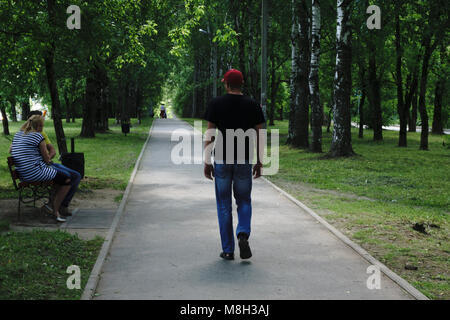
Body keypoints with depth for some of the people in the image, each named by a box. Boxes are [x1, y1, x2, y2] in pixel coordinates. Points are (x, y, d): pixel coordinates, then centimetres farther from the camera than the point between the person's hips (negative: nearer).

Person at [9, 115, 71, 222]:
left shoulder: (17, 135, 13)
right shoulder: (38, 136, -10)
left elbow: (10, 151, 30)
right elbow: (47, 159, -6)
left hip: (22, 175, 10)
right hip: (35, 172, -10)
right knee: (67, 181, -5)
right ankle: (55, 210, -1)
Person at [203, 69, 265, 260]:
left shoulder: (216, 104, -2)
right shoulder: (253, 106, 2)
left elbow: (209, 135, -4)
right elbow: (258, 135, 2)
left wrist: (207, 162, 1)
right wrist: (259, 162, 9)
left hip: (222, 160, -1)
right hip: (244, 160, 1)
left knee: (224, 205, 7)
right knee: (244, 201, 15)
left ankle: (228, 250, 8)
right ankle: (243, 233, -11)